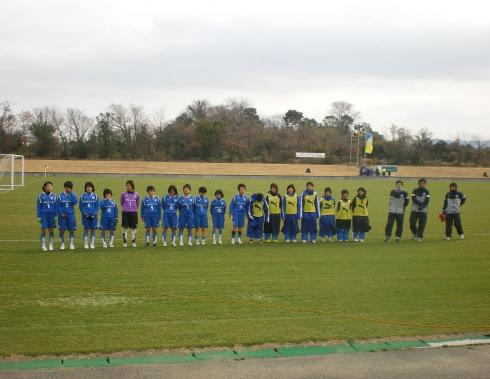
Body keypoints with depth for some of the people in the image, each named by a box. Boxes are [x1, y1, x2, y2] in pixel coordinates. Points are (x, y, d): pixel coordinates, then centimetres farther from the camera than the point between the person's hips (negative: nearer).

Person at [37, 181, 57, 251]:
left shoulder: (53, 196, 3)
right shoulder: (41, 196, 0)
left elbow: (55, 206, 6)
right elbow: (38, 207, 3)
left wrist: (55, 216, 1)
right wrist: (39, 217, -1)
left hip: (52, 215, 2)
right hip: (44, 215, -2)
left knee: (51, 230, 5)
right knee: (44, 230, -3)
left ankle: (51, 245, 14)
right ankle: (43, 245, 6)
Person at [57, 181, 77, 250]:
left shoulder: (72, 195, 5)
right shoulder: (60, 196, 2)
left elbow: (75, 202, -14)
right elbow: (58, 206, 3)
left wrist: (71, 193, -12)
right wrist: (61, 213, -8)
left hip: (71, 214, 1)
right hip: (62, 215, -1)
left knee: (71, 230, 1)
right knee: (62, 230, 1)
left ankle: (72, 244, 9)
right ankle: (62, 244, 12)